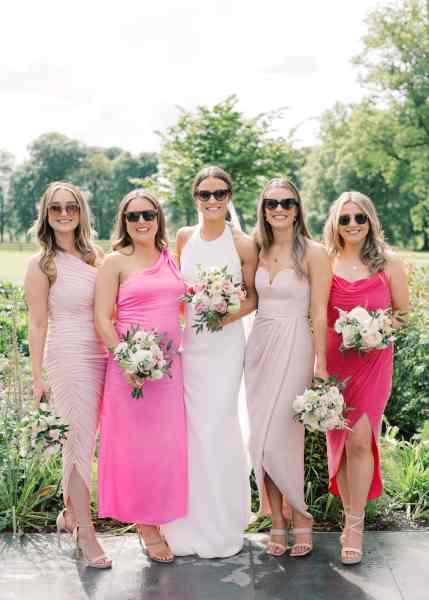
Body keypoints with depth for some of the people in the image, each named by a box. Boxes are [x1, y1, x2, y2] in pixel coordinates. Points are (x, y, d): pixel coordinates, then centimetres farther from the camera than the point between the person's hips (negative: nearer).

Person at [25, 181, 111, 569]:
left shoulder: (96, 256, 10)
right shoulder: (41, 265, -2)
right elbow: (37, 324, -2)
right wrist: (37, 377, -4)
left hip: (102, 357, 4)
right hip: (68, 358, -4)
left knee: (78, 438, 14)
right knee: (83, 441, -4)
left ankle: (70, 513, 32)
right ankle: (85, 531, 8)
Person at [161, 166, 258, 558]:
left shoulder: (243, 245, -4)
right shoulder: (184, 238, 6)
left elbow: (254, 296, 3)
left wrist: (234, 313, -15)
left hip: (224, 344, -3)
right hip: (187, 341, 3)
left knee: (216, 427, -3)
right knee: (191, 426, 6)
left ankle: (222, 524, 13)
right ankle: (193, 521, 21)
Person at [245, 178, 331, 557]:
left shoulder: (314, 253, -5)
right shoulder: (259, 252, 10)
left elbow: (319, 313, -8)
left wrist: (321, 364, -12)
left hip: (294, 347, -5)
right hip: (259, 345, 5)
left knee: (278, 440, -7)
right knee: (262, 439, 5)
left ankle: (301, 517, 14)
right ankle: (278, 522, 18)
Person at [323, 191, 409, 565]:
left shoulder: (388, 263, 2)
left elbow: (403, 312, 9)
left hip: (373, 360, -1)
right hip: (334, 359, 2)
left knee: (360, 439, -10)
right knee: (340, 439, 5)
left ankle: (354, 525, 3)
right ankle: (353, 516, 21)